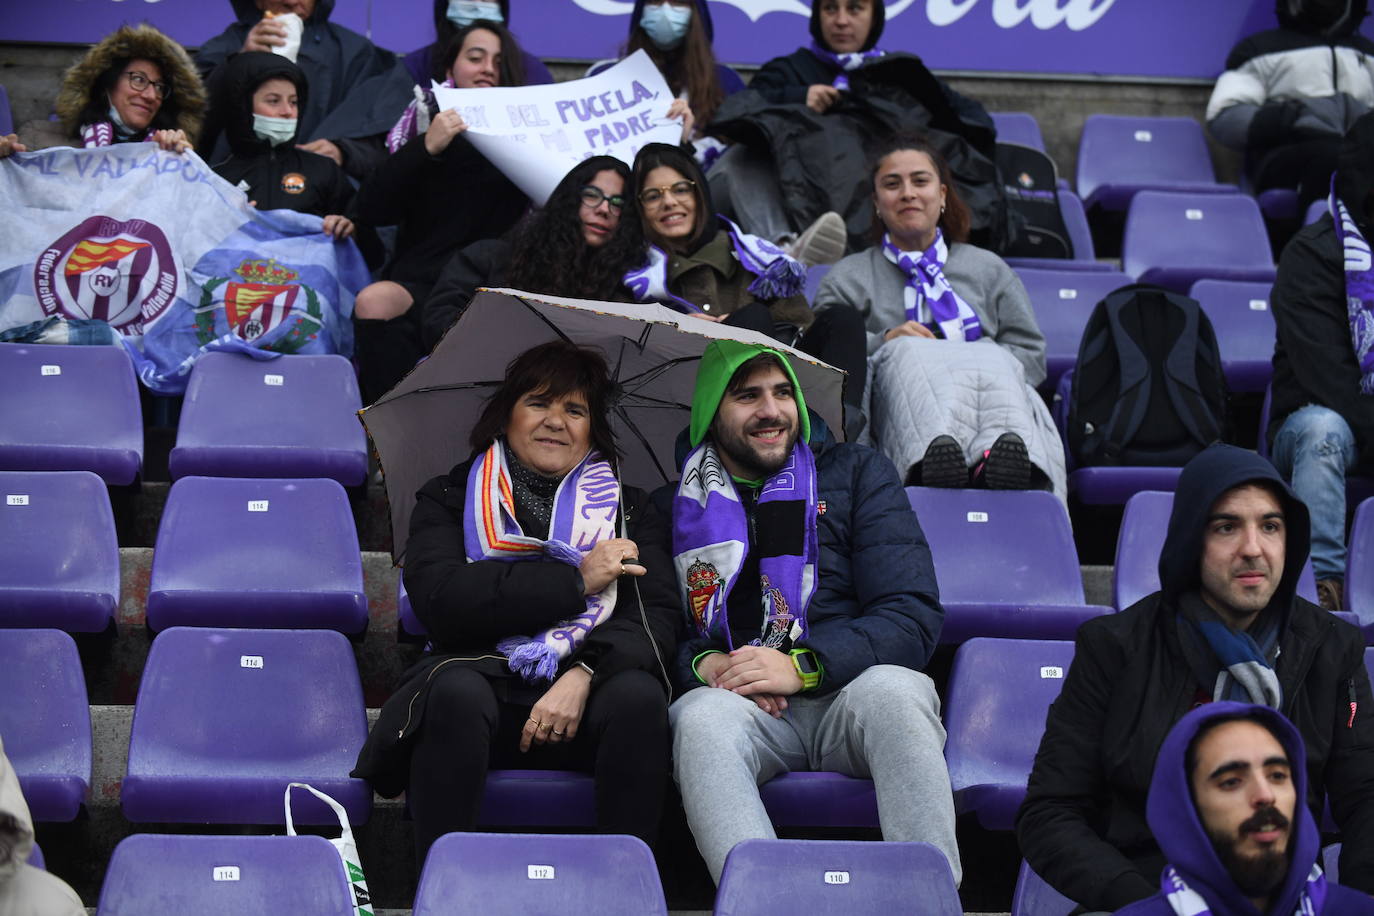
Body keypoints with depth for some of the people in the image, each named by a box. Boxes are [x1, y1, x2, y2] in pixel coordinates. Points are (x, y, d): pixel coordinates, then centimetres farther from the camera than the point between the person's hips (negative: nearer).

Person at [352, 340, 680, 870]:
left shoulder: (627, 510, 21)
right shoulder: (450, 499, 17)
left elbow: (659, 614, 4)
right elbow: (439, 599, -4)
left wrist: (583, 675, -16)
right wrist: (574, 579, -7)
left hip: (586, 698, 1)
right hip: (486, 675, -1)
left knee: (638, 694, -33)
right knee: (456, 690, -36)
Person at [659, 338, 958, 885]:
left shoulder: (857, 473, 14)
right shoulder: (673, 505, 17)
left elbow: (914, 618, 3)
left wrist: (802, 666, -12)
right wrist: (704, 666, -11)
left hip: (850, 698, 0)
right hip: (740, 708, 0)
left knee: (894, 688, -35)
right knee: (701, 716, -35)